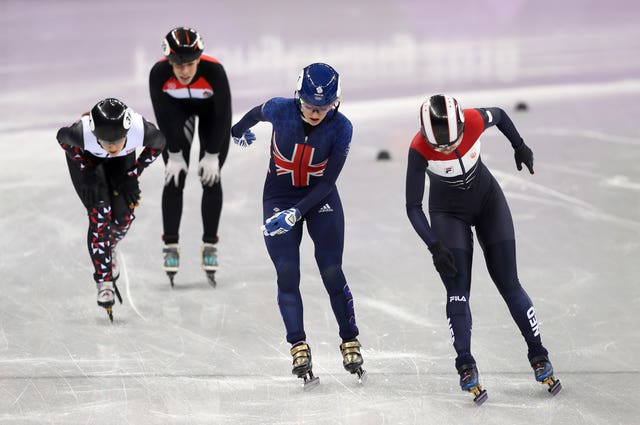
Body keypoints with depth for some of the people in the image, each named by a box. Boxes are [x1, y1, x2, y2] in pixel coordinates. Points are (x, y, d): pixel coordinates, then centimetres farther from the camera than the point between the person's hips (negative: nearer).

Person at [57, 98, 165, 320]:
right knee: (99, 215, -15)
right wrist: (87, 172, -19)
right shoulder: (82, 133, -44)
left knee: (124, 216, -5)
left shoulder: (141, 130, -41)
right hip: (86, 156, -2)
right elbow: (62, 137, -18)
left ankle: (109, 249, 31)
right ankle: (104, 282, -3)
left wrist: (133, 175, -17)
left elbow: (158, 144, -15)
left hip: (123, 161, 2)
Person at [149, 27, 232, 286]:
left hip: (211, 111, -1)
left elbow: (223, 114, -26)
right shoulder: (159, 74, -35)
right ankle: (170, 245, 0)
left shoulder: (214, 70, -38)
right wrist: (174, 155, -18)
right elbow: (163, 116, -22)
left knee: (211, 177, -5)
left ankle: (210, 244, 5)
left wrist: (212, 155, -20)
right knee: (174, 178, -8)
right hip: (177, 108, 1)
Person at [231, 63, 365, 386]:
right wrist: (239, 131, 26)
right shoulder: (280, 110, -20)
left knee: (332, 272, -7)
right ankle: (298, 347, -10)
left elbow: (328, 182, -18)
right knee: (287, 274, -10)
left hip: (321, 198, -1)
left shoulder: (341, 128, -20)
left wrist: (296, 213, -28)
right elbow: (257, 113, 5)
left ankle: (350, 343, 4)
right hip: (279, 196, 1)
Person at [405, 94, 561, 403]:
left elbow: (499, 115, -1)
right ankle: (466, 367, -14)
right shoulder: (419, 149, -31)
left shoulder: (474, 121, -27)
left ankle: (538, 357, 9)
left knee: (509, 284, 0)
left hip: (488, 200, 2)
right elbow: (413, 207, -23)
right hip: (448, 212, -1)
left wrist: (520, 146, 10)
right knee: (458, 289, -14)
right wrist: (435, 246, -31)